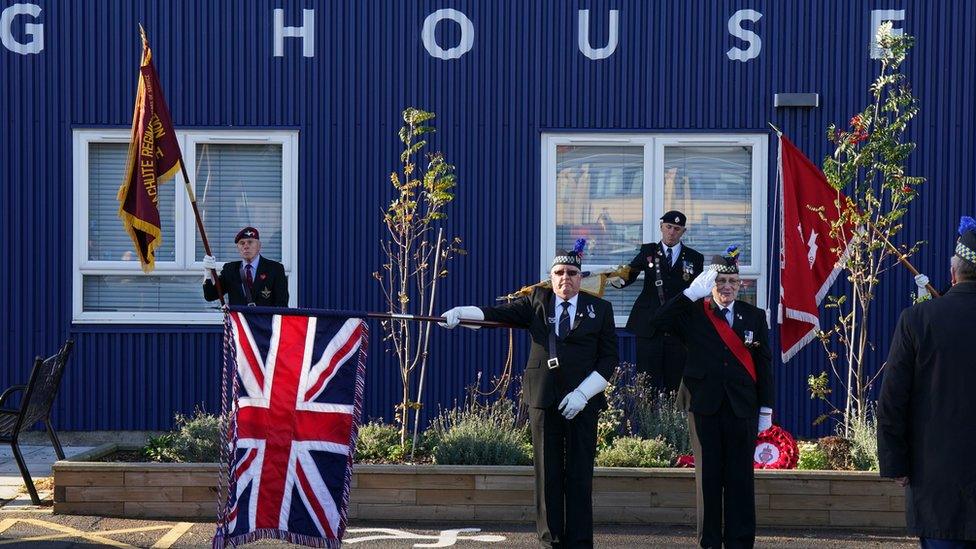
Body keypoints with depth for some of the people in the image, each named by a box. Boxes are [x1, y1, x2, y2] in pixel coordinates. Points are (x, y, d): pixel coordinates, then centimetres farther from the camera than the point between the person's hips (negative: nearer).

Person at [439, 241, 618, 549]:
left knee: (579, 475, -1)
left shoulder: (600, 309, 7)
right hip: (544, 399, 1)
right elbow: (499, 313, -2)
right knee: (548, 474, 3)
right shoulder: (537, 302, 11)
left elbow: (609, 357, 4)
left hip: (583, 401, -1)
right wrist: (460, 313, -20)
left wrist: (582, 393, -8)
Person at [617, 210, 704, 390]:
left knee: (675, 384, 0)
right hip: (649, 327, 0)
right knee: (648, 383, -3)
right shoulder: (648, 252, 9)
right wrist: (619, 279, -29)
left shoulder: (694, 258, 10)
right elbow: (629, 274, -5)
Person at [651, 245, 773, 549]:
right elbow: (659, 320, -13)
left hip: (742, 407, 1)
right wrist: (692, 292, -15)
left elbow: (764, 365, 9)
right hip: (704, 405, -1)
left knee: (740, 476, 2)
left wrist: (766, 409, 5)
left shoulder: (754, 316, 8)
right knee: (707, 475, 3)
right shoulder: (694, 314, 4)